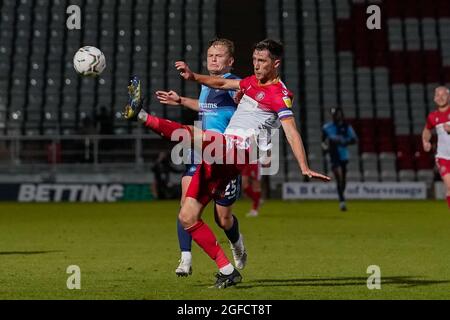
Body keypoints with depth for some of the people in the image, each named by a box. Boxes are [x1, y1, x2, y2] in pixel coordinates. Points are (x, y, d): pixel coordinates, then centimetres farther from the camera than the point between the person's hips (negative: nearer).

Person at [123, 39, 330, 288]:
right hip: (220, 156, 8)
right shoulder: (253, 82, 21)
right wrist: (193, 77, 18)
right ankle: (227, 271, 2)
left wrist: (304, 168, -25)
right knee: (187, 217, 2)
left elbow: (291, 132, -14)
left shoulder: (280, 95, -4)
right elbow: (221, 83, 34)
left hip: (239, 152, -8)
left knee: (193, 135, -35)